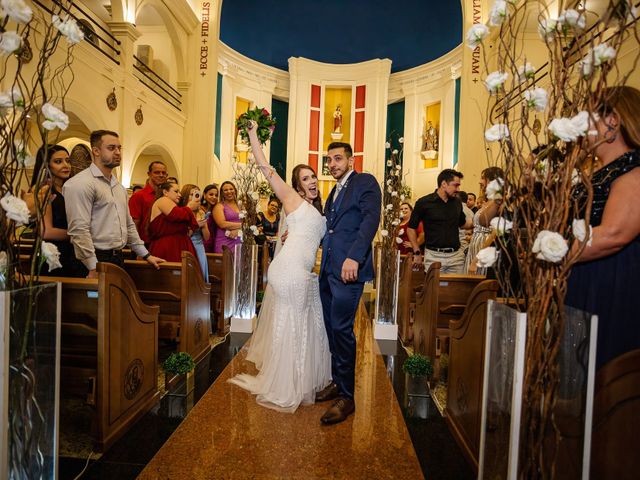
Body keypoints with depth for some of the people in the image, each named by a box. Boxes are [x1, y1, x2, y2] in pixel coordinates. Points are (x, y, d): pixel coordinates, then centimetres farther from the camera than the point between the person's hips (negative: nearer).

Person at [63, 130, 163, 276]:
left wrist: (146, 255, 17)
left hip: (118, 258, 8)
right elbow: (79, 230, -18)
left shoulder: (119, 186, 16)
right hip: (96, 260, -8)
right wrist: (94, 268, -21)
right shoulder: (80, 183, -11)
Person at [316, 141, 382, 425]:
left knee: (341, 328, -7)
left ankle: (347, 397, 7)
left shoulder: (365, 182, -1)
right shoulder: (335, 191, 24)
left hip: (348, 270, -8)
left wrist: (354, 257, -26)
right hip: (329, 270, 8)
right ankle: (337, 382, 28)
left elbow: (371, 220, -15)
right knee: (332, 327, 12)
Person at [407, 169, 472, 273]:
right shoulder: (424, 202, -6)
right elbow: (411, 227, 0)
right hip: (433, 255, -4)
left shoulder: (457, 202, 8)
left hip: (456, 255, 4)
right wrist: (417, 253, -3)